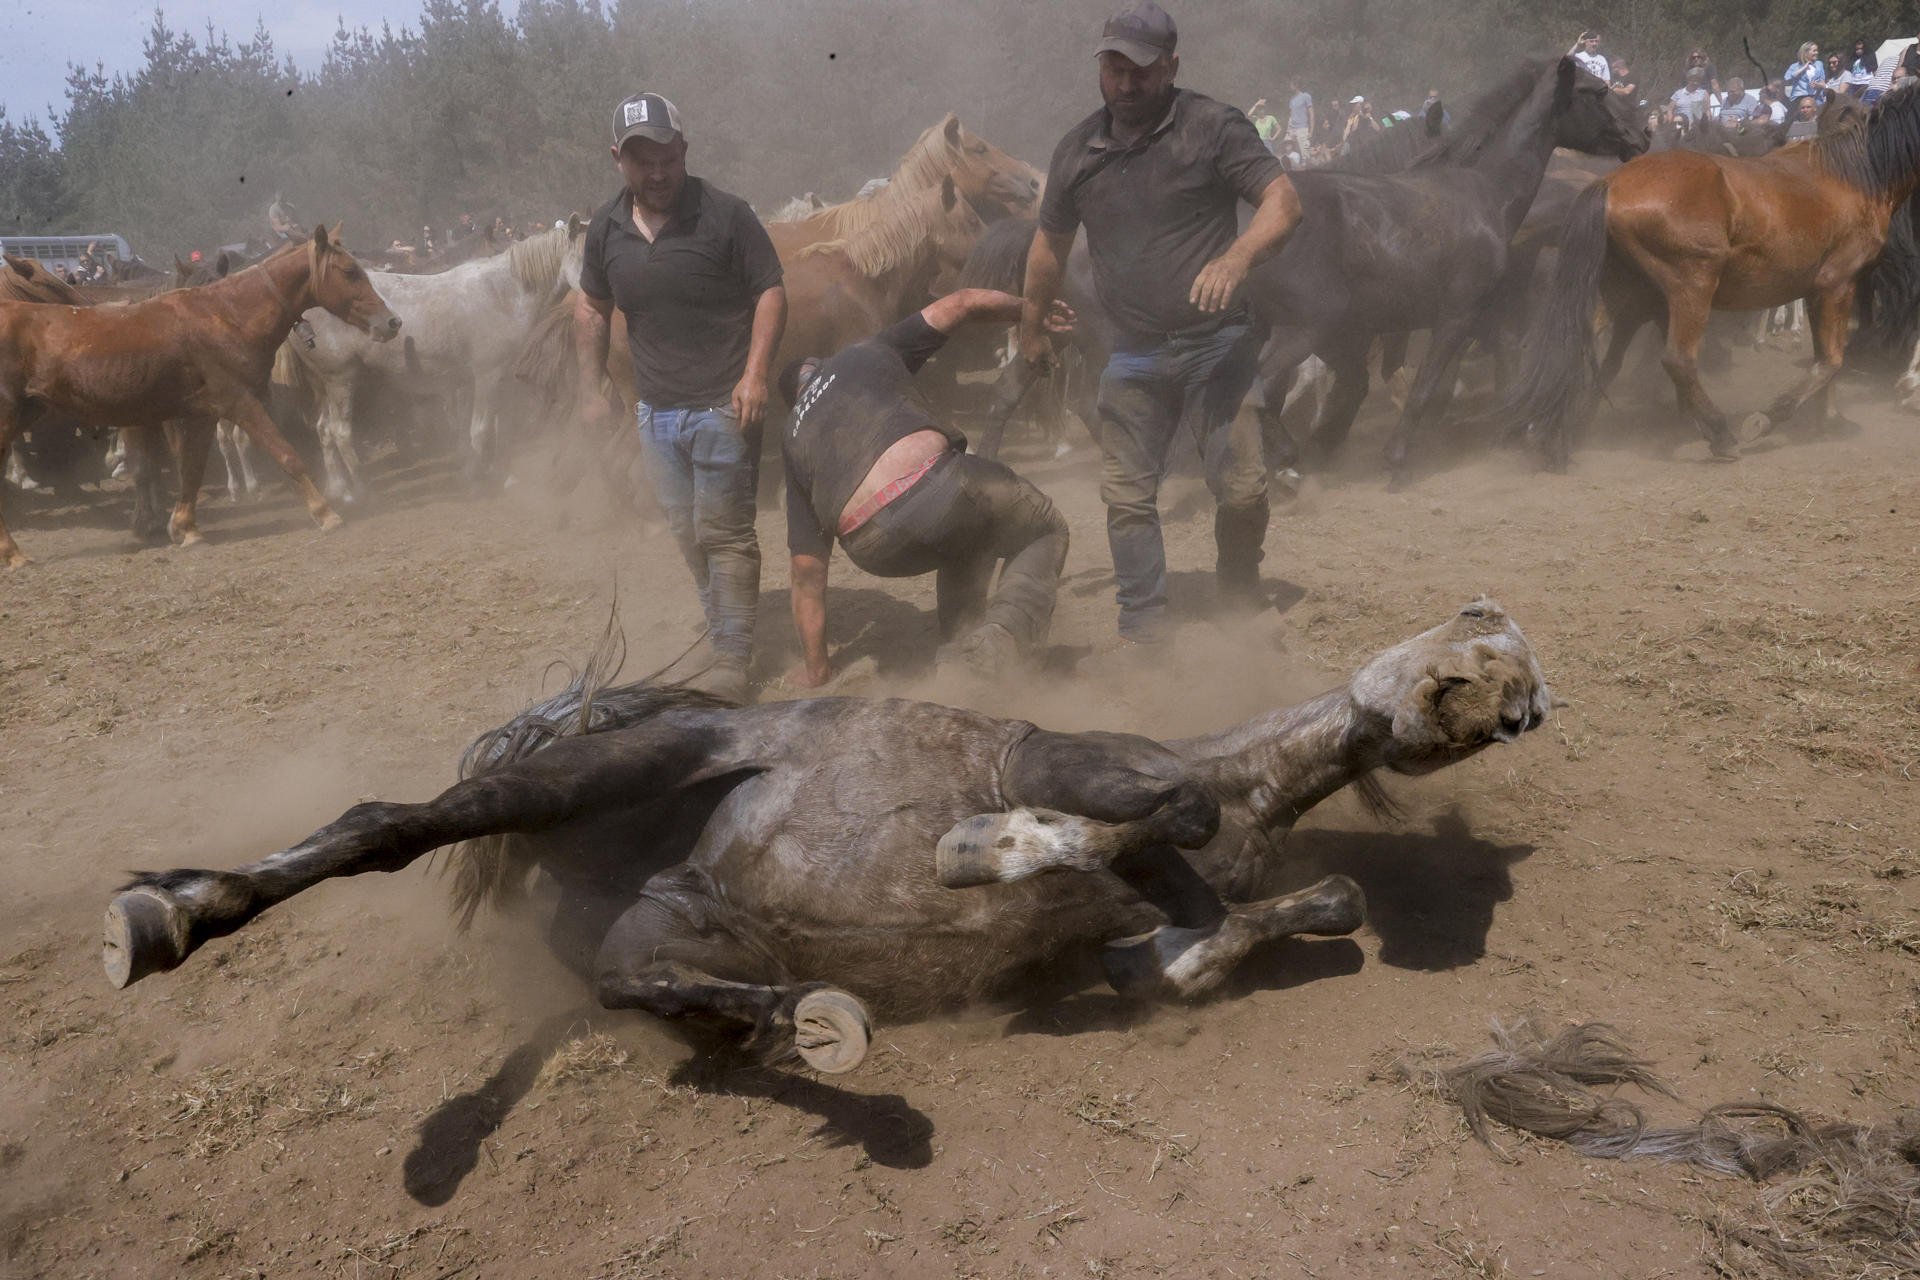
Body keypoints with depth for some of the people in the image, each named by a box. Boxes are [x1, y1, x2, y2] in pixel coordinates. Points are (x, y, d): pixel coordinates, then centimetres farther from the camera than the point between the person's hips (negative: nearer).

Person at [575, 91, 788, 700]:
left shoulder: (724, 215, -12)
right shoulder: (605, 229, 3)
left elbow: (771, 290, -10)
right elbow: (592, 307, 17)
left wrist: (754, 374, -21)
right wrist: (591, 388, 12)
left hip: (721, 406, -6)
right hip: (655, 412, 6)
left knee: (724, 535, -5)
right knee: (688, 536, 16)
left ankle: (733, 658, 5)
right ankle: (720, 633, 32)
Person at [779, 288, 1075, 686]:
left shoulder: (792, 441, 29)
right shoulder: (866, 354, 25)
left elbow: (806, 570, 26)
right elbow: (962, 303, 23)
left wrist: (814, 668, 33)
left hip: (876, 551, 4)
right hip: (933, 485, -4)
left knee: (967, 537, 36)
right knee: (1046, 532, 24)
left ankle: (956, 655, 23)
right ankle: (1002, 635, -2)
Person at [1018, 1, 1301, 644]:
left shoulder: (1213, 126, -5)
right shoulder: (1077, 150, 9)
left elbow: (1284, 202, -12)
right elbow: (1051, 242, 21)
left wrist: (1236, 258, -31)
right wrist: (1031, 328, 26)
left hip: (1218, 343, -3)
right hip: (1134, 356, 4)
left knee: (1241, 485, -9)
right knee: (1127, 495, 1)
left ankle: (1241, 606, 17)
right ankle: (1144, 631, 11)